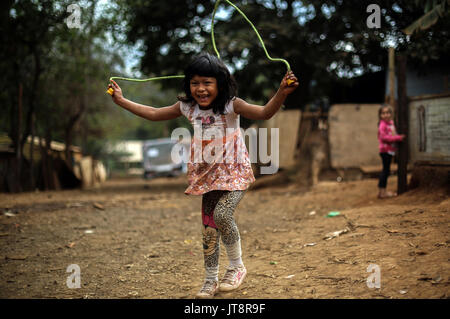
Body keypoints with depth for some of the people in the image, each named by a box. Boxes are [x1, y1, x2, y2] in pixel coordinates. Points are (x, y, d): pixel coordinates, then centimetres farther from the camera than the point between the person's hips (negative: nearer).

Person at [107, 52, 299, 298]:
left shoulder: (231, 105, -15)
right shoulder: (188, 108, 0)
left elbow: (264, 113, -26)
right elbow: (153, 114, 12)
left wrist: (282, 93, -44)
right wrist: (121, 100, 13)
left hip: (235, 173, -5)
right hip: (208, 176, 5)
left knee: (222, 214, -26)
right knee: (208, 228, 7)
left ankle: (236, 266, -2)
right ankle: (210, 280, 23)